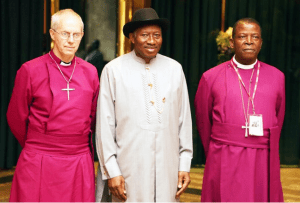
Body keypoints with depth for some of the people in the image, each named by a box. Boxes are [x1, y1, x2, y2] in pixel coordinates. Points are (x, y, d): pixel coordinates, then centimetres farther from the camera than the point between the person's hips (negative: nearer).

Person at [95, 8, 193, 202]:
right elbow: (105, 124, -2)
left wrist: (185, 164, 7)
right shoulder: (113, 70, -1)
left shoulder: (175, 69, 8)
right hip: (129, 170, -2)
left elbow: (184, 119, 9)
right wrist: (111, 171, -5)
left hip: (168, 170, 3)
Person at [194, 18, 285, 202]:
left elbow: (279, 119, 11)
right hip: (225, 166, -1)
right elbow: (203, 121, 9)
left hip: (264, 164, 2)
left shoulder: (277, 77, 5)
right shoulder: (211, 77, 0)